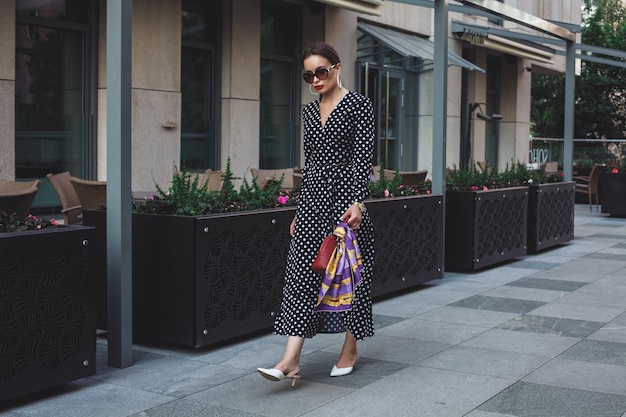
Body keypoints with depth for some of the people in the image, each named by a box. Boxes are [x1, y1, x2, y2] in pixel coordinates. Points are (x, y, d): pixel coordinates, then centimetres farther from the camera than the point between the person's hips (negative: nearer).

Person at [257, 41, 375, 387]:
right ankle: (291, 360, -6)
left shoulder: (358, 105, -5)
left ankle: (350, 350, 21)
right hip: (312, 198, 6)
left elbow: (363, 156, -12)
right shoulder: (309, 111, 14)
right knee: (302, 271, -3)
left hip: (345, 194, -6)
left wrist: (357, 202, -22)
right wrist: (299, 210, 16)